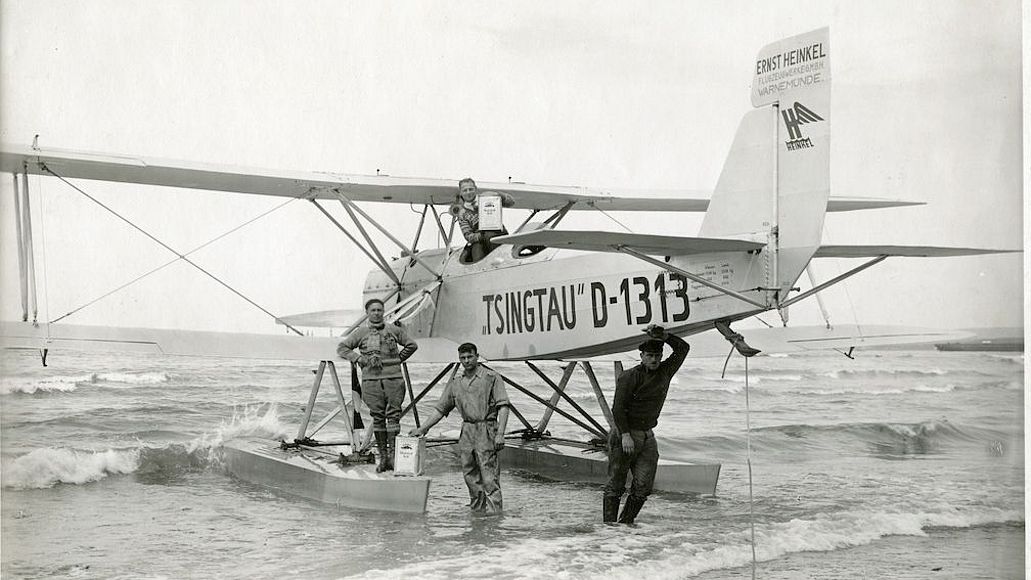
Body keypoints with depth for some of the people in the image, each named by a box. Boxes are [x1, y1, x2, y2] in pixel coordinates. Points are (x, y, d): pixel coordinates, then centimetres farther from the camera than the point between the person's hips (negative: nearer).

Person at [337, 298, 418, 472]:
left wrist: (398, 359, 9)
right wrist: (359, 359, -4)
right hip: (371, 379, 0)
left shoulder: (394, 330, 9)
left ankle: (392, 453, -3)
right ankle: (382, 456, 6)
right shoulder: (360, 332, 6)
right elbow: (341, 348, 6)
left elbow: (412, 345, 20)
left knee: (393, 415, -6)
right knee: (377, 417, 1)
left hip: (393, 378, 0)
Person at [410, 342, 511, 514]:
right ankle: (477, 507, 19)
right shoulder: (455, 381, 12)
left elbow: (503, 406, -8)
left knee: (489, 475, -9)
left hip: (486, 430, -6)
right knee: (470, 474, 9)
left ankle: (493, 509, -6)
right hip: (466, 431, 6)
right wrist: (422, 428, 10)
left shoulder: (492, 377, -3)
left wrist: (500, 433, -18)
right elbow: (440, 408, 17)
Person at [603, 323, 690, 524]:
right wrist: (625, 435, -19)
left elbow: (683, 348, 11)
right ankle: (609, 524, 3)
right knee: (616, 485, -2)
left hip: (647, 438, 5)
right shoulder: (629, 377, -9)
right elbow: (618, 408, -13)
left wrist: (663, 335, -2)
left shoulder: (665, 372, 9)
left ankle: (626, 523, 7)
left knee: (643, 487, -2)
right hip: (625, 436, -5)